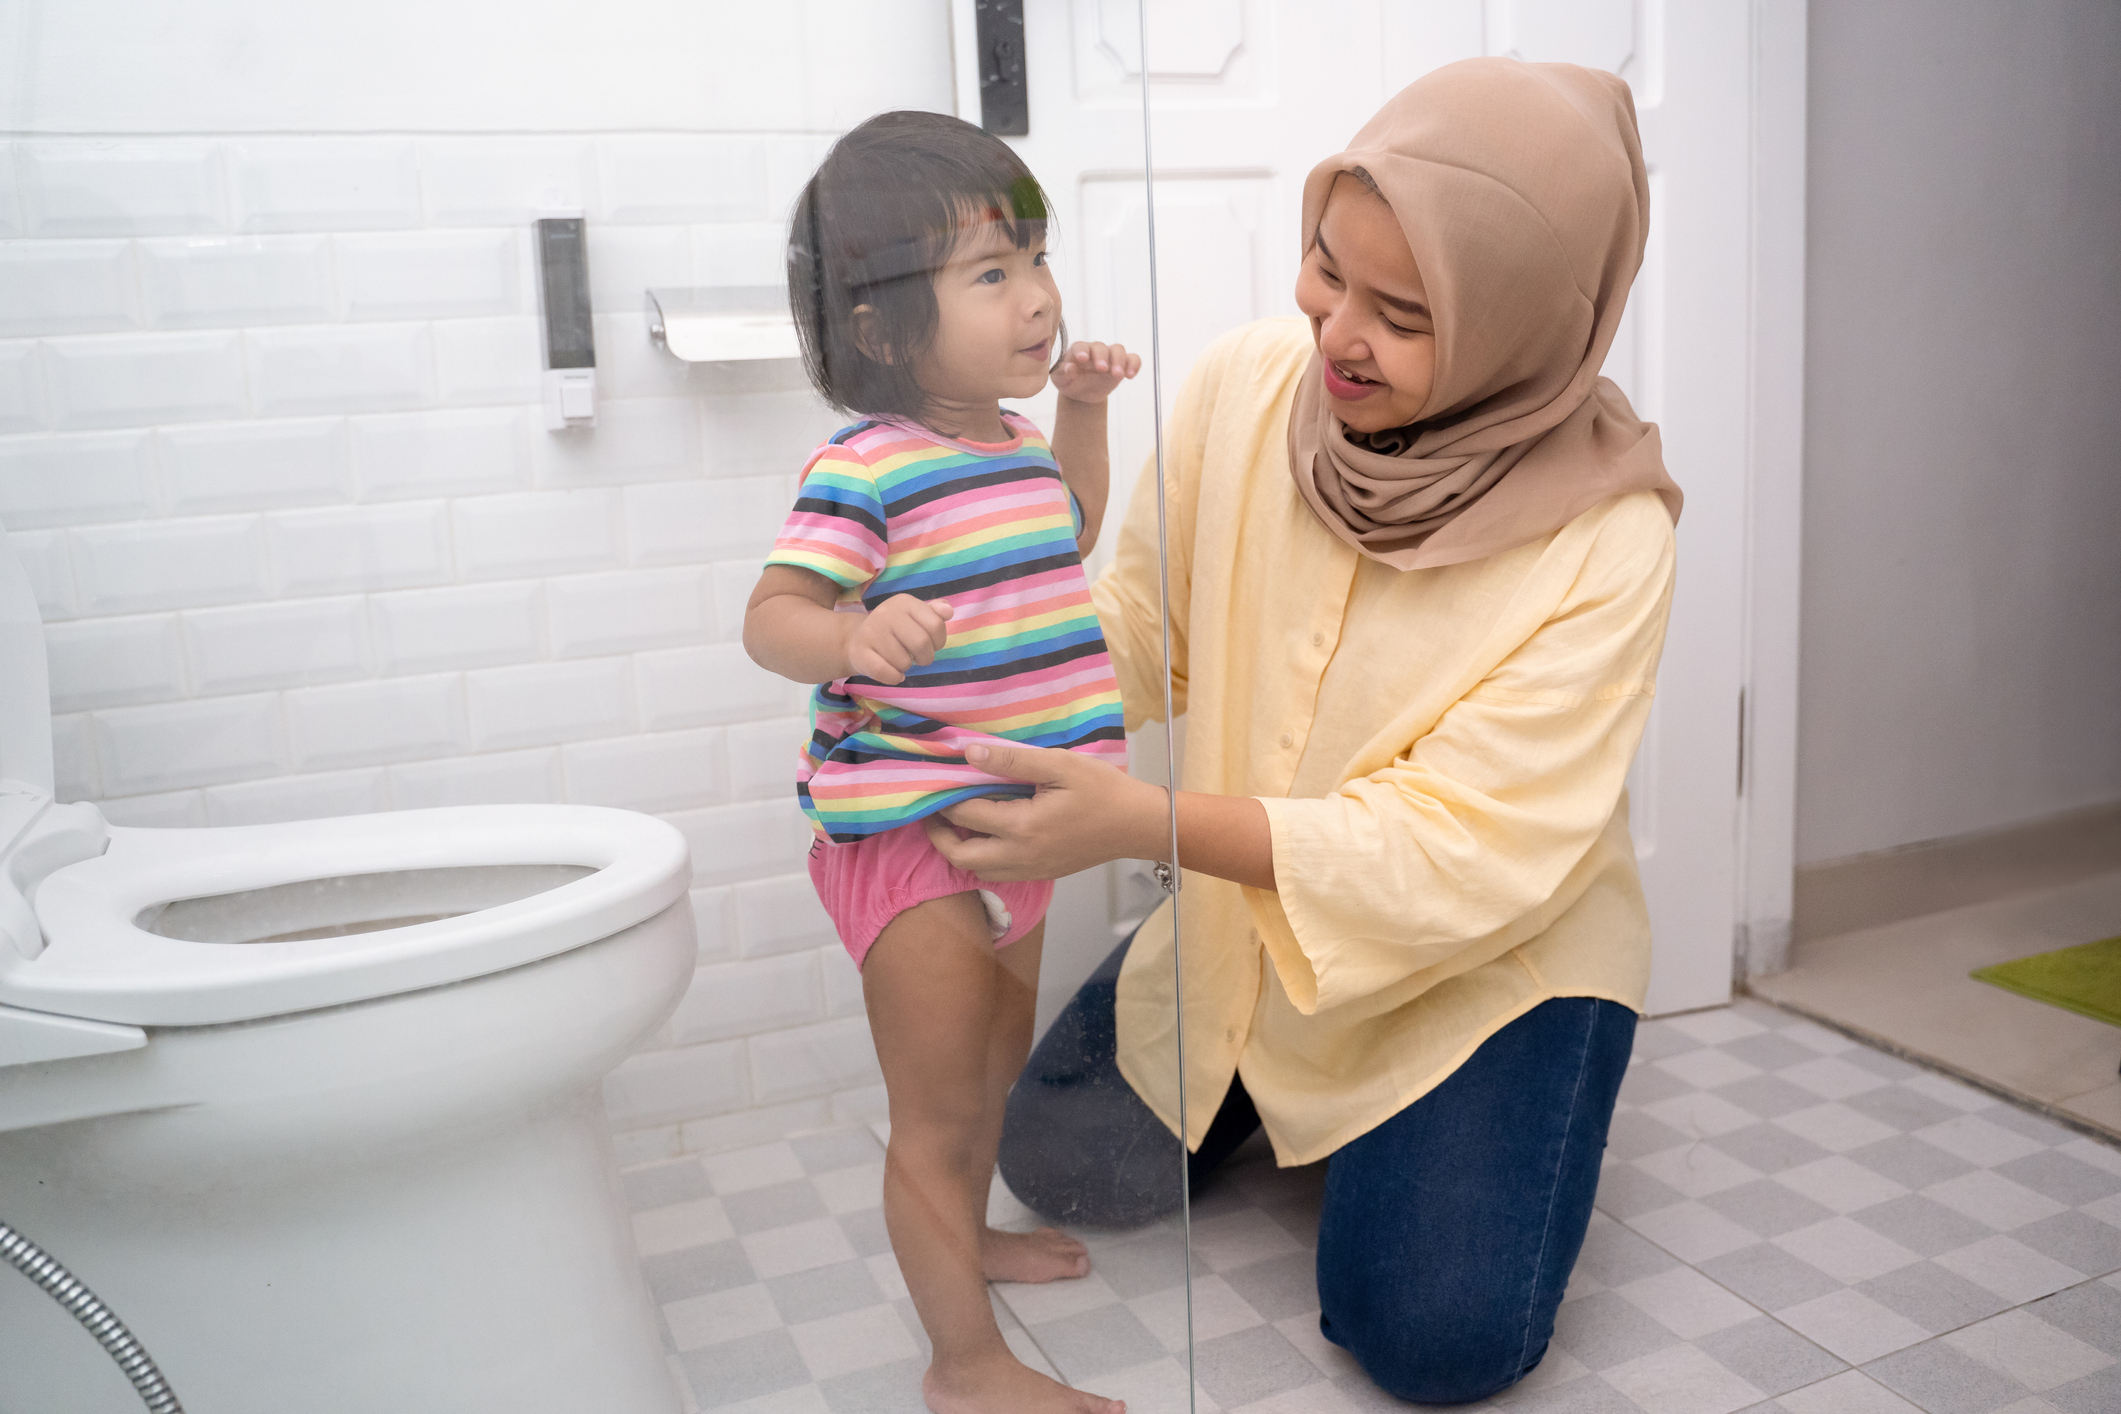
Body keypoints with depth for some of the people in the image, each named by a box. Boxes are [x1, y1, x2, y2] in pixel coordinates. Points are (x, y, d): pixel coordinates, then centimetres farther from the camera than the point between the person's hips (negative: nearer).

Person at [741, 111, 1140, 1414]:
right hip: (908, 836, -9)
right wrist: (850, 637, -45)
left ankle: (965, 1234, 52)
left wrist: (1084, 413, 16)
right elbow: (772, 616, -24)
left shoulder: (1014, 442, 7)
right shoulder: (865, 470, -20)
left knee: (999, 1061, 28)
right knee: (937, 1111, 3)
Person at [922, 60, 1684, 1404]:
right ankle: (1280, 1092, 29)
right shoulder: (1246, 381, -16)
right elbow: (1146, 616, -1)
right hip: (1247, 915, 4)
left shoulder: (1608, 536, -27)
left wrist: (1145, 820, -38)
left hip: (1498, 948, -4)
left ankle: (1474, 1118, 19)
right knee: (1061, 1164, 3)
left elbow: (1461, 853, -29)